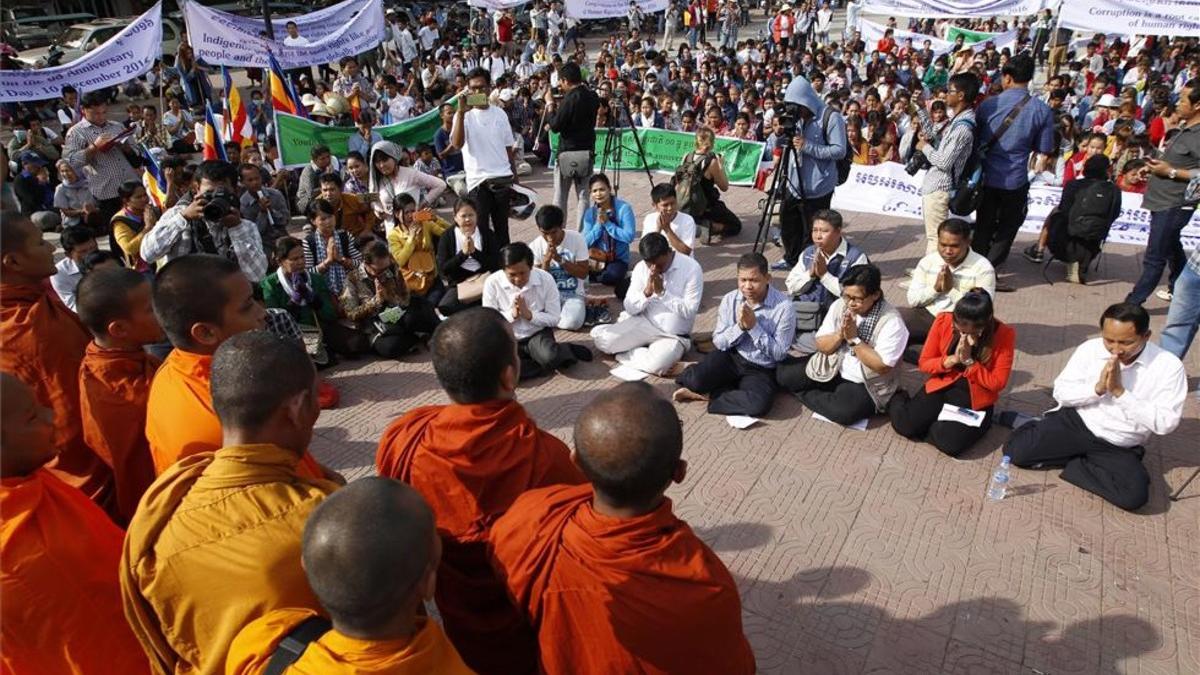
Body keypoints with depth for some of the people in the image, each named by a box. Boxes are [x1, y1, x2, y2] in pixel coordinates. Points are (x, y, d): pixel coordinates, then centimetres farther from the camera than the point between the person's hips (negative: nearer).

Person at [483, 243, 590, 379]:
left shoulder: (546, 279, -12)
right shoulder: (492, 283, -12)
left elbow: (554, 319, -6)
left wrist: (529, 314, -22)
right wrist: (511, 314, -20)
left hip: (538, 334, -2)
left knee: (551, 357, -37)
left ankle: (566, 351, 1)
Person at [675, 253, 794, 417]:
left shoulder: (784, 306, -14)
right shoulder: (730, 299, -3)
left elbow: (779, 354, -13)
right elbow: (718, 342, -1)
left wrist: (754, 326, -22)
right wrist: (740, 326, -19)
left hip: (761, 369, -1)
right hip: (730, 356, 1)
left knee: (760, 403, -33)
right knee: (695, 379, -30)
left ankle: (708, 395, -11)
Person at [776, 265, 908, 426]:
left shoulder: (891, 321, -22)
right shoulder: (839, 305, -7)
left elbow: (882, 366, -24)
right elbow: (821, 346, -3)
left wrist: (853, 338, -26)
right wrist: (840, 334, -23)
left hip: (865, 384, -4)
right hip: (831, 369, 4)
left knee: (843, 411, -32)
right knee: (783, 373, -10)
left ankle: (808, 395, -5)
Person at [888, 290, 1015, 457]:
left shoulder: (1004, 334, -14)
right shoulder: (944, 321, -10)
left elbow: (997, 383, -11)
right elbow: (924, 363, -1)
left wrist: (968, 361, -22)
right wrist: (952, 359, -19)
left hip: (976, 399, -2)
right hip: (942, 386, 2)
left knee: (950, 443, -28)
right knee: (904, 424, -20)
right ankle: (897, 399, 15)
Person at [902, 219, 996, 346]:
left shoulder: (983, 267, -5)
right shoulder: (928, 261, 5)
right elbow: (913, 300, 3)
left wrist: (952, 289, -19)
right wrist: (935, 288, -14)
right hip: (927, 316, 3)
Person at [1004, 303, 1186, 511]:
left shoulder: (1168, 366, -13)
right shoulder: (1089, 349, -7)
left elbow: (1165, 423, -18)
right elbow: (1060, 392, -3)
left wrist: (1120, 391, -25)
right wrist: (1098, 388, -21)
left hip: (1118, 448, 0)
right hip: (1075, 422, 0)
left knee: (1134, 495, -28)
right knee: (1016, 451, -19)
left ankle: (1069, 462, -5)